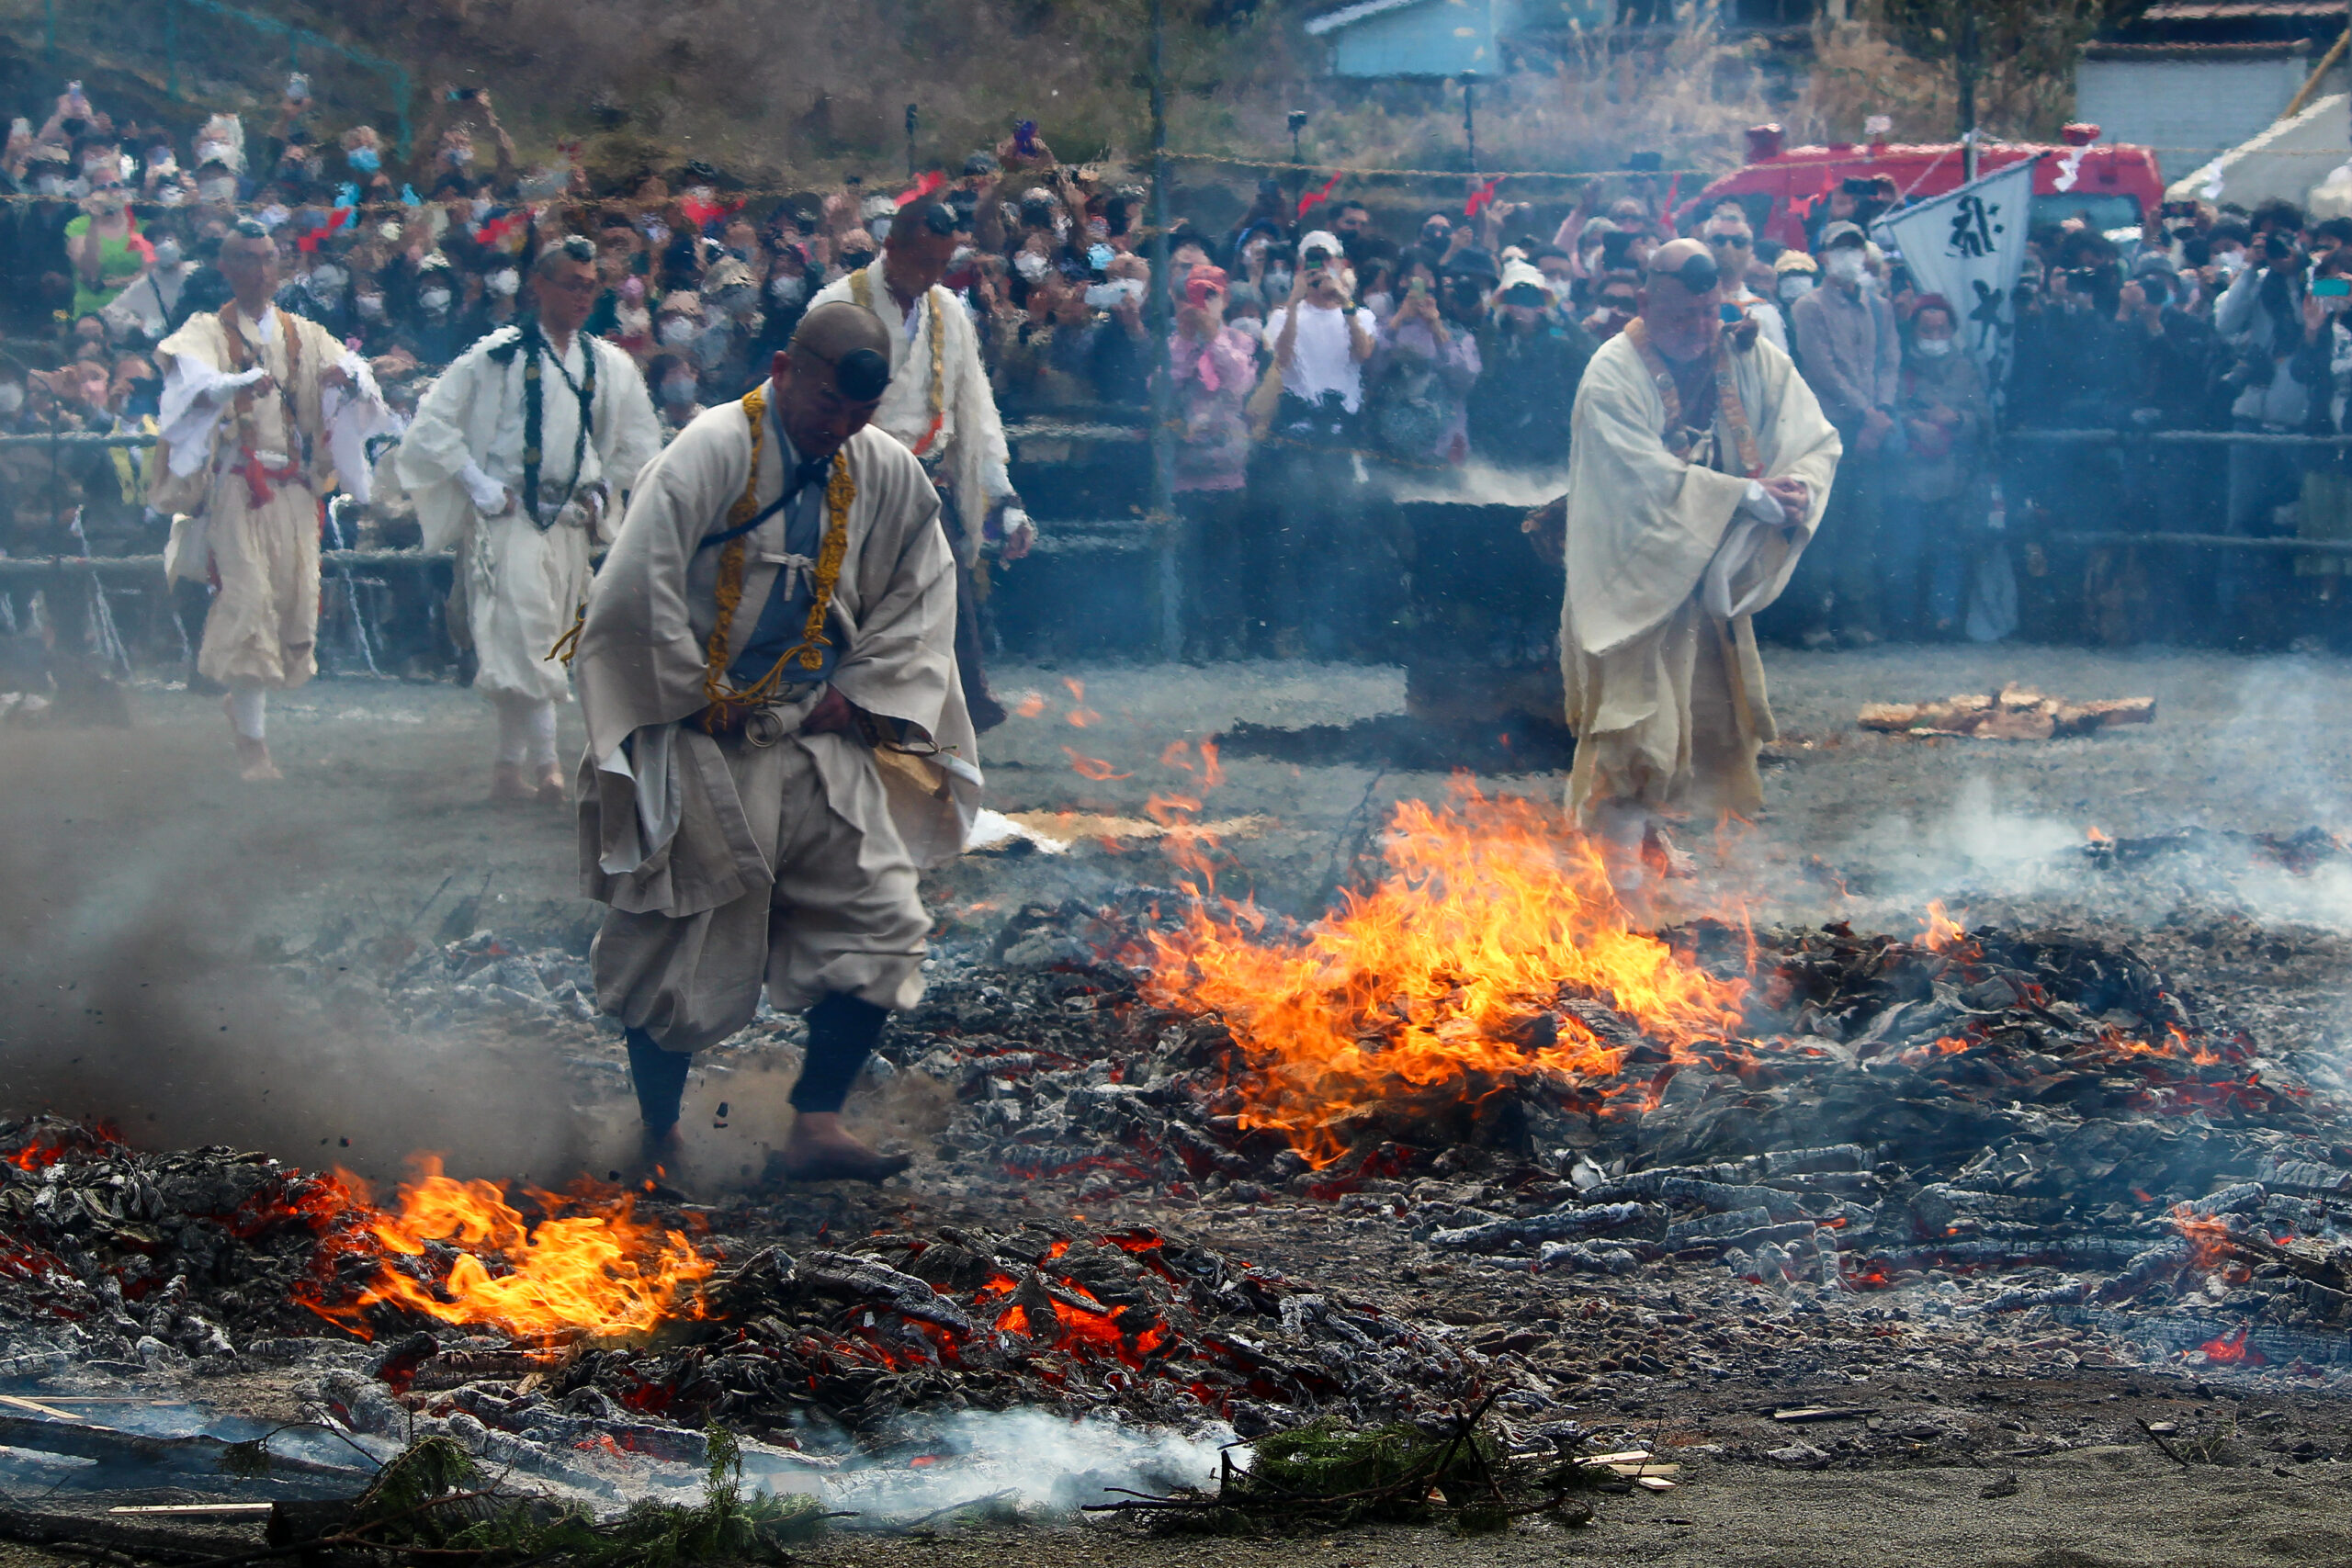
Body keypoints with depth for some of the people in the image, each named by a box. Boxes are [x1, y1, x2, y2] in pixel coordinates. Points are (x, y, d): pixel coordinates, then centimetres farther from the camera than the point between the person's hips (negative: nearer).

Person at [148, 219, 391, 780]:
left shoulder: (303, 334, 16)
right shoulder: (209, 331, 3)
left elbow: (351, 367, 0)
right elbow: (194, 378, -19)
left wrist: (345, 373, -25)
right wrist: (242, 383, -40)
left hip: (293, 490, 4)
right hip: (236, 488, -4)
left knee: (294, 601, 2)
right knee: (248, 603, -12)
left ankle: (244, 705, 27)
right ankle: (253, 745, -12)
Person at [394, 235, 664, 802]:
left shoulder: (610, 366, 12)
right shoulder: (498, 354, -1)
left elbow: (640, 441, 25)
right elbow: (435, 422, -1)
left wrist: (603, 489, 13)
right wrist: (477, 483, -7)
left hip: (570, 520, 4)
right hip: (507, 516, -4)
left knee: (541, 646, 6)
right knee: (521, 636, -16)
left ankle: (510, 768, 14)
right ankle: (545, 765, -15)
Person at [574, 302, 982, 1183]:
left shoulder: (890, 476, 1)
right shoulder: (714, 452, -16)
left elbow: (920, 596, 13)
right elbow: (638, 588, -21)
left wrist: (858, 697, 1)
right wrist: (695, 700, -13)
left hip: (816, 745, 5)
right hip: (700, 750, -5)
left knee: (881, 926, -6)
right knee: (681, 944, 3)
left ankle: (815, 1127, 0)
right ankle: (658, 1137, 20)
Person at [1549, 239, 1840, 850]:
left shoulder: (1752, 360, 0)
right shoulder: (1613, 374, -15)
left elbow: (1818, 441, -3)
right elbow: (1647, 479, -24)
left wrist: (1799, 487, -26)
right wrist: (1750, 495, -28)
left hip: (1713, 579, 6)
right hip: (1633, 581, -6)